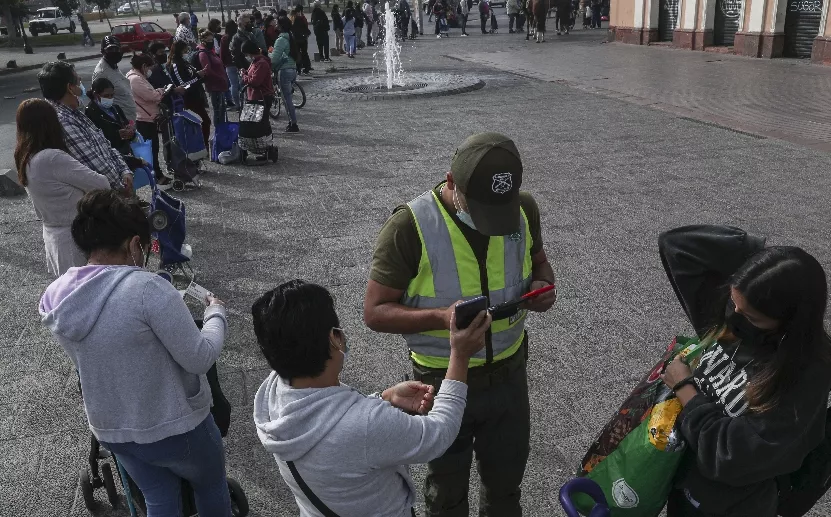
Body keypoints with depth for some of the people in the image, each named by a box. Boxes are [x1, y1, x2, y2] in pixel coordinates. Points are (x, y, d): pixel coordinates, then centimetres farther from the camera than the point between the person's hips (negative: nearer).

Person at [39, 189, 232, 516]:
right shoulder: (147, 288, -28)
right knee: (211, 486, 23)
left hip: (110, 431, 6)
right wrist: (216, 315, -6)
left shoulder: (53, 299, -6)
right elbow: (200, 359, -23)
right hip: (175, 426, -6)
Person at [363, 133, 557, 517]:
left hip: (510, 373, 4)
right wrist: (442, 317, -35)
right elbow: (375, 312, -18)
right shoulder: (409, 226, -24)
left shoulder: (524, 208, -10)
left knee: (506, 479, 25)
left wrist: (543, 285, -15)